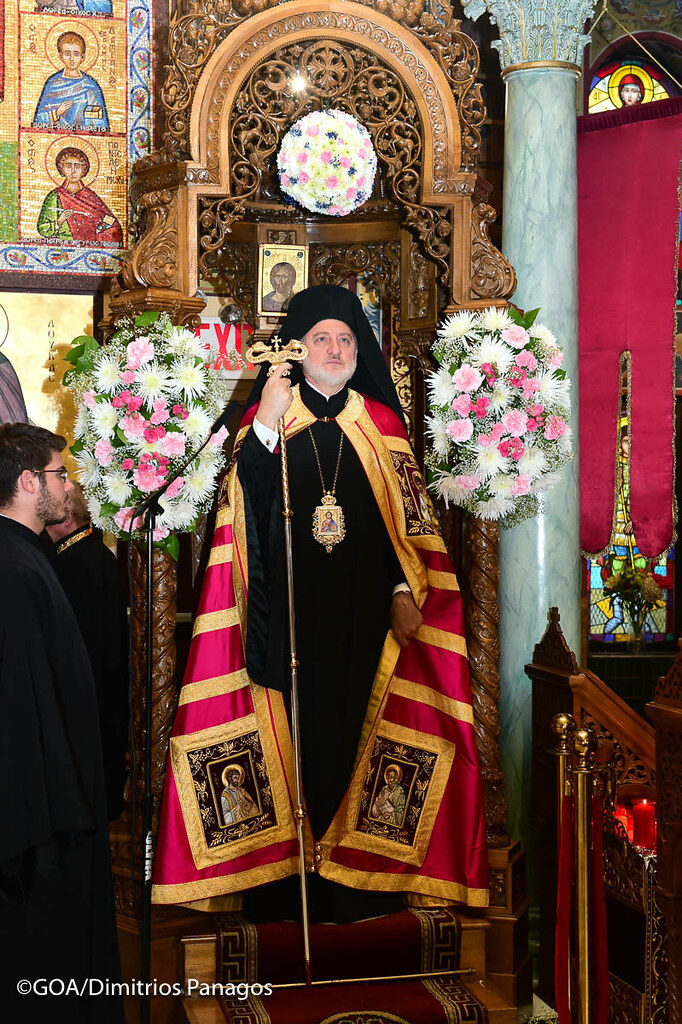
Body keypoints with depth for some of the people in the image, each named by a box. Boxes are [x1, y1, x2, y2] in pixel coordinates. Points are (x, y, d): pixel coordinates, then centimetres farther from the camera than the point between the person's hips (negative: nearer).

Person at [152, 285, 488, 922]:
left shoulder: (381, 423, 12)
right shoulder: (267, 415, 8)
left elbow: (409, 514, 8)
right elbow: (242, 506, -5)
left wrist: (406, 589, -4)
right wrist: (265, 426, -15)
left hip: (363, 614, 1)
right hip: (284, 615, -1)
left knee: (353, 736, 0)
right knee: (286, 739, -2)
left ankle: (351, 884, 8)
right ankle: (282, 888, 5)